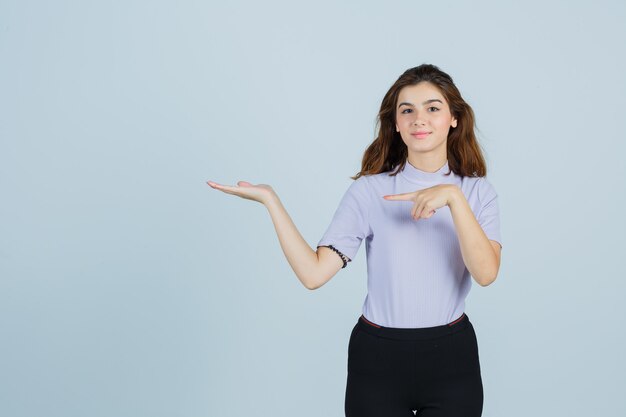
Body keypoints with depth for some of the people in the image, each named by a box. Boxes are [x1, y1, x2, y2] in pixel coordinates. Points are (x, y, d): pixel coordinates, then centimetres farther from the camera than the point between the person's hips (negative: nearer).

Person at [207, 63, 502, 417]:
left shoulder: (478, 190, -2)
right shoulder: (369, 189, -7)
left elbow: (486, 273, -18)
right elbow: (314, 273, -15)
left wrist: (453, 197, -27)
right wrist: (270, 199, -19)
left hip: (451, 360, 1)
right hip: (379, 359, -1)